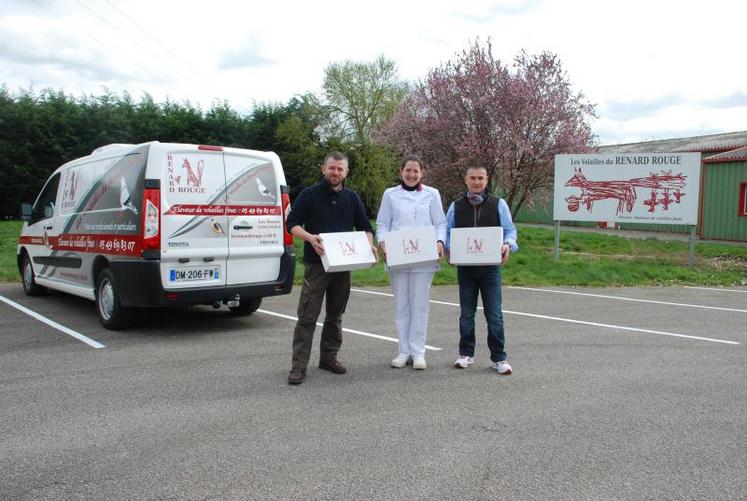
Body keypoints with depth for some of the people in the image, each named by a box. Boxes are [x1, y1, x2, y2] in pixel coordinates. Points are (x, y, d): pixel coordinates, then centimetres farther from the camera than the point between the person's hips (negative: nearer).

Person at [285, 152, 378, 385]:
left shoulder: (352, 197, 11)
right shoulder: (309, 194, -1)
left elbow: (365, 226, 15)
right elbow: (292, 223, -4)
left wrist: (370, 244, -6)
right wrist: (310, 238, -23)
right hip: (316, 263, -4)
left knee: (335, 315, 13)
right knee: (307, 316, -7)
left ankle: (329, 357, 26)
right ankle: (298, 365, -4)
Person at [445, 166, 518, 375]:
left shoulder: (498, 204, 5)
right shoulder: (456, 206, 9)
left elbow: (510, 230, 4)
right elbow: (447, 232, 10)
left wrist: (508, 245, -17)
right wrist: (450, 248, -9)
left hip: (490, 266, -2)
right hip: (465, 266, 2)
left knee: (494, 314, -1)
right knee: (466, 313, 10)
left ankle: (499, 358, 8)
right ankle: (466, 354, 22)